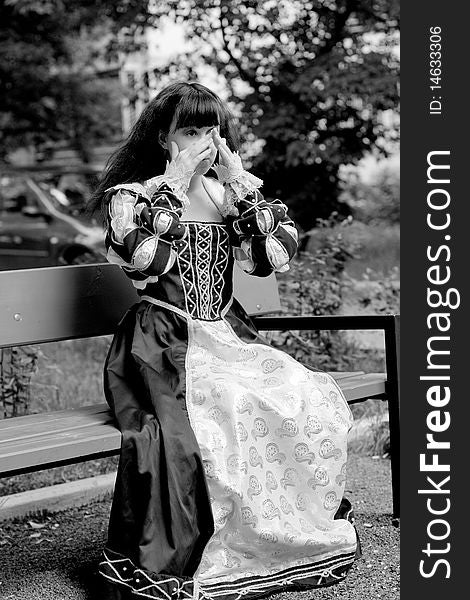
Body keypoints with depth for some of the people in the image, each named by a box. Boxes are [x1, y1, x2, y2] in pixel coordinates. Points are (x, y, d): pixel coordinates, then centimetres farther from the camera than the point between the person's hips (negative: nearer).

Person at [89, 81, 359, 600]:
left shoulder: (232, 192, 14)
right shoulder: (130, 196, 1)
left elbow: (276, 259, 1)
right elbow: (143, 263, -18)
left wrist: (240, 186, -4)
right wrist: (176, 184, -15)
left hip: (229, 337, 5)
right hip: (164, 346, -4)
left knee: (310, 404, -21)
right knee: (218, 416, -35)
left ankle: (304, 545, -5)